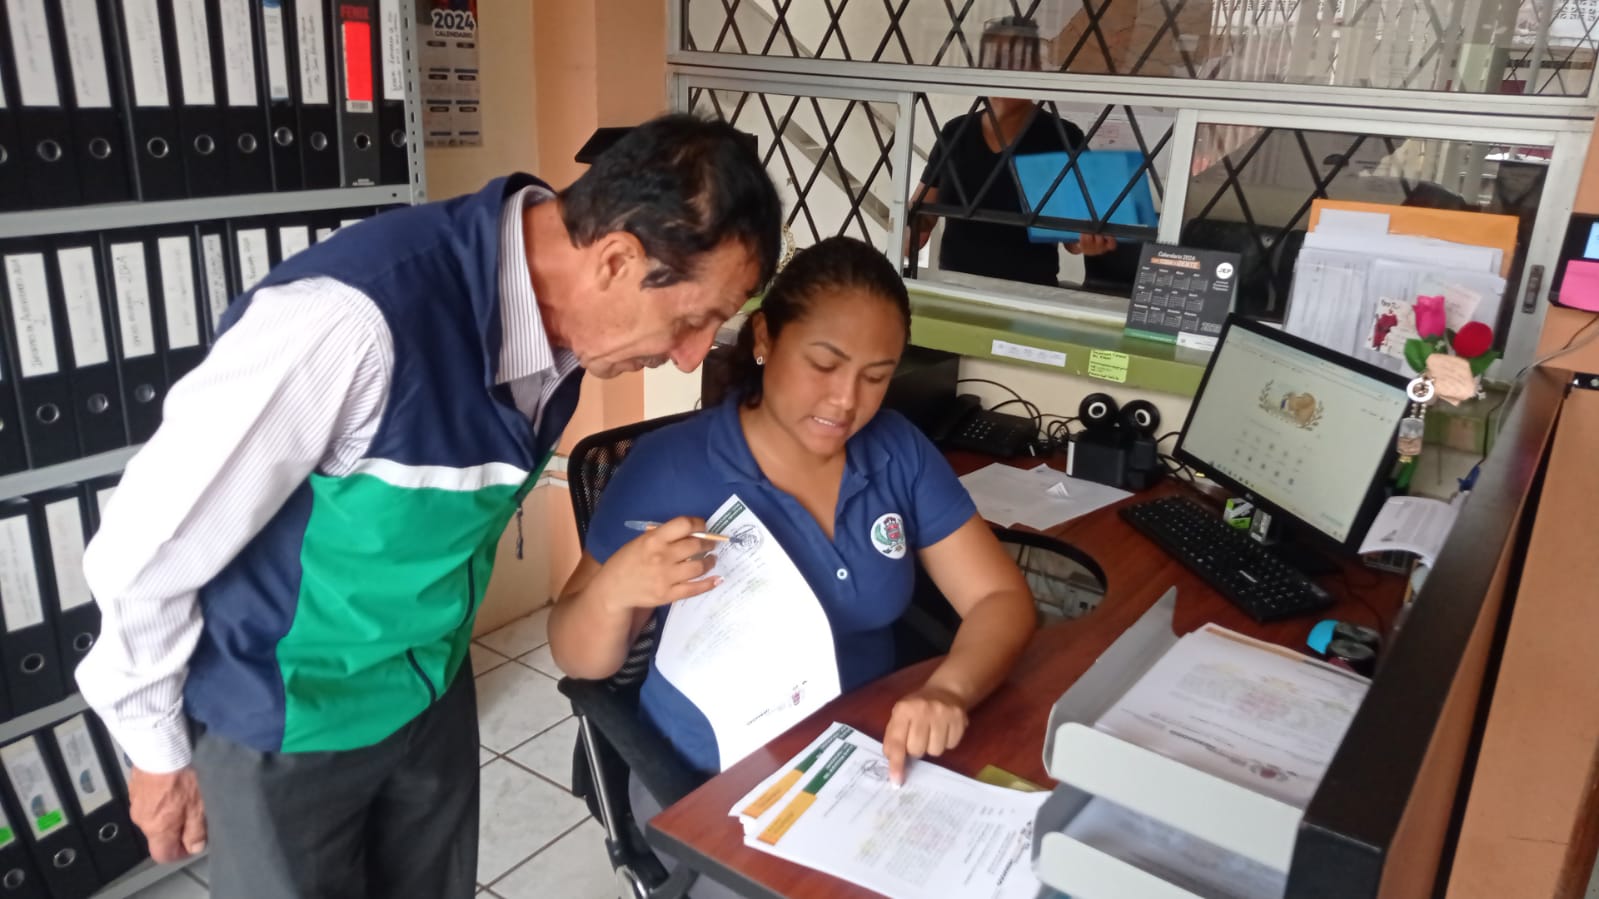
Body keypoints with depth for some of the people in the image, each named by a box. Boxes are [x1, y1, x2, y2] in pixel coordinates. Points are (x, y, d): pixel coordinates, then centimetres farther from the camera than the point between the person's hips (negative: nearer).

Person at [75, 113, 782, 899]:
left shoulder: (560, 318, -13)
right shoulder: (358, 317, -35)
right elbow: (147, 546, -22)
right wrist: (161, 751, -7)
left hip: (433, 692, 6)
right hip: (285, 720, -5)